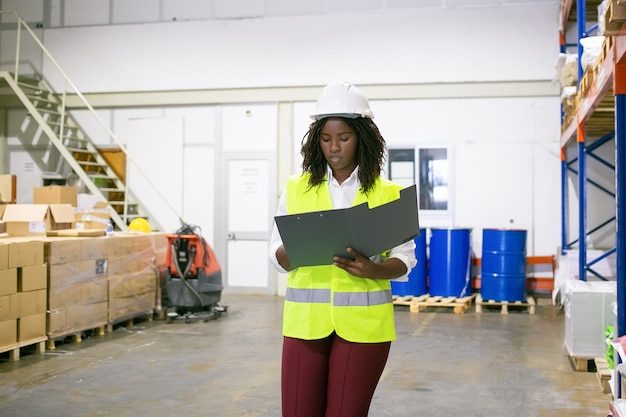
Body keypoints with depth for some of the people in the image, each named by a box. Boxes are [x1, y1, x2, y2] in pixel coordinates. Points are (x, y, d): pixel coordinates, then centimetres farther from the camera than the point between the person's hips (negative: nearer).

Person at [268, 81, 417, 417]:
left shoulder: (387, 193, 2)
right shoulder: (297, 189, 5)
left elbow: (406, 257, 2)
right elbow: (277, 257, 5)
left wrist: (373, 270, -19)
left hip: (363, 322, -1)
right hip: (305, 320, 1)